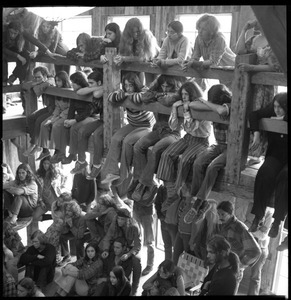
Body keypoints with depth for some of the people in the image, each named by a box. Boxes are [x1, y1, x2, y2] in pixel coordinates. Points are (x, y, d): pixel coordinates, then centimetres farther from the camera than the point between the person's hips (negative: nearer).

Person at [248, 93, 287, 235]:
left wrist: (283, 119, -19)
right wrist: (256, 133, -13)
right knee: (266, 173, -30)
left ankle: (277, 221, -26)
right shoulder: (272, 111, 1)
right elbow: (254, 114, 1)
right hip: (275, 155, 2)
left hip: (287, 158, -2)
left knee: (285, 176, -33)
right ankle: (258, 216, -23)